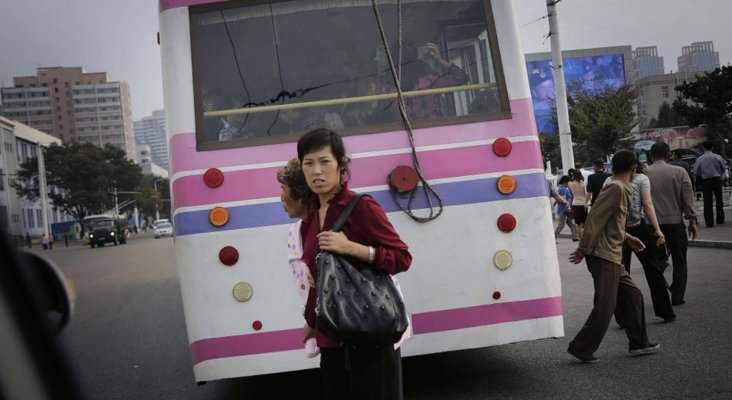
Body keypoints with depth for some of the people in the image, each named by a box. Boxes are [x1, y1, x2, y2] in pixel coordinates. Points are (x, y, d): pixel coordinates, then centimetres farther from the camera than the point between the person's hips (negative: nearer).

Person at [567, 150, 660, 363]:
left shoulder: (622, 189, 16)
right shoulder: (616, 188, -14)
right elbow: (595, 218, -20)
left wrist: (627, 238, 21)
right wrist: (584, 248, -20)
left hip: (612, 256, 10)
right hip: (604, 256, -10)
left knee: (632, 295, 15)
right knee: (605, 307, -7)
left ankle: (638, 343, 25)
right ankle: (581, 349, 0)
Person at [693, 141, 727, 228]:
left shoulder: (699, 159, -6)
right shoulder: (718, 157, -4)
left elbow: (696, 173, -4)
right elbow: (723, 169, 2)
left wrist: (700, 181, 13)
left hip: (706, 182, -1)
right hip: (717, 180, 1)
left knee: (707, 202, 0)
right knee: (719, 200, 15)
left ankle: (709, 223, -4)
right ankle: (720, 220, 22)